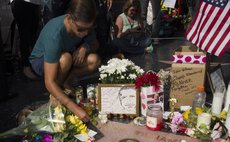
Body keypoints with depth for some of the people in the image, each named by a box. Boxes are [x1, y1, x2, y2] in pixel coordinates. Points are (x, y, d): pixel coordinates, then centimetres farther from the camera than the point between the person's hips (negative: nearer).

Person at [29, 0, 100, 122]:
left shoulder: (84, 25, -22)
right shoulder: (54, 35, -40)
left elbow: (94, 43, 0)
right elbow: (49, 83, -41)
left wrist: (85, 46, -25)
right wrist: (74, 108, -46)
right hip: (41, 60, -5)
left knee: (95, 60, -20)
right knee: (65, 58, -38)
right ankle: (54, 96, -12)